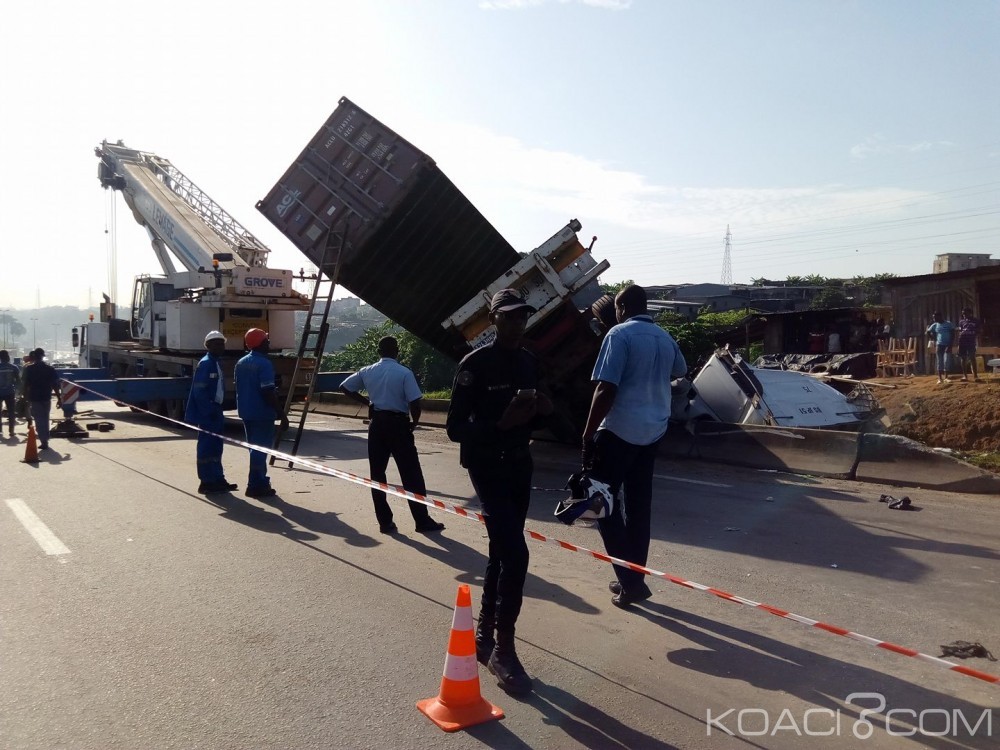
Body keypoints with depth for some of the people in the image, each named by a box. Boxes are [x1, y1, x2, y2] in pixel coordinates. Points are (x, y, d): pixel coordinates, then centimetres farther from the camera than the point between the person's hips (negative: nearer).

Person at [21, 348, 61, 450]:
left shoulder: (29, 369, -4)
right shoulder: (50, 369, 1)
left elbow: (25, 385, -5)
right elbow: (55, 385, -2)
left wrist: (25, 398, 1)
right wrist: (59, 398, 2)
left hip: (34, 399, -3)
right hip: (46, 398, 3)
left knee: (39, 420, 0)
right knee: (45, 419, 17)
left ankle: (44, 442, -6)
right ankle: (45, 440, 24)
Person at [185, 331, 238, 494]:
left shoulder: (216, 363, 14)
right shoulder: (205, 364, -15)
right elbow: (199, 391, -21)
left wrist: (217, 410, 16)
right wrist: (210, 411, -22)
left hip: (214, 411, 10)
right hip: (206, 413, -10)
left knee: (216, 446, 15)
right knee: (207, 447, -3)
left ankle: (218, 479, 23)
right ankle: (207, 482, 3)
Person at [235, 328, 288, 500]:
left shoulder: (241, 363, 10)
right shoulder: (264, 364, -17)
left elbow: (239, 389, 17)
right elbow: (268, 393, -22)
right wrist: (282, 415, -18)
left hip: (246, 412, 9)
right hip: (262, 413, -9)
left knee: (255, 446, 17)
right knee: (261, 448, -1)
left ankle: (261, 481, 25)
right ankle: (256, 486, 2)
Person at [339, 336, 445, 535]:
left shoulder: (367, 372, 4)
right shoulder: (404, 373, -10)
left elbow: (345, 387, 14)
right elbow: (414, 403, -16)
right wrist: (414, 422, 1)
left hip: (377, 423, 4)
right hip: (398, 423, -4)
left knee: (377, 474, 10)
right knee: (411, 475, 2)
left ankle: (385, 522, 12)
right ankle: (422, 521, 6)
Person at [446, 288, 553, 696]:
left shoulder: (529, 362, 8)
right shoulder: (475, 364, -13)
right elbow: (455, 427, -15)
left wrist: (541, 411, -6)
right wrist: (500, 422, -29)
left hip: (520, 464, 7)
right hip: (487, 466, -7)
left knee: (501, 551, 15)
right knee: (515, 553, -15)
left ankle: (484, 634, 31)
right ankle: (504, 650, -1)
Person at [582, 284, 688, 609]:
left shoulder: (619, 335, -12)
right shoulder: (665, 337, 10)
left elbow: (606, 390, -19)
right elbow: (680, 371, 32)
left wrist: (588, 434, -14)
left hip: (620, 430, -7)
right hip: (652, 431, 7)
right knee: (638, 505, 13)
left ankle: (630, 581, -1)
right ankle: (634, 579, 20)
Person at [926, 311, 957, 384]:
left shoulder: (949, 324, -4)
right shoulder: (935, 325, 5)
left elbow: (953, 335, -6)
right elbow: (928, 333, 14)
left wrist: (950, 345, -14)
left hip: (948, 345, -2)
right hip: (939, 345, 2)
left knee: (947, 361, -3)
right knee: (940, 361, 1)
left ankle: (946, 377, 5)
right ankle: (940, 378, 3)